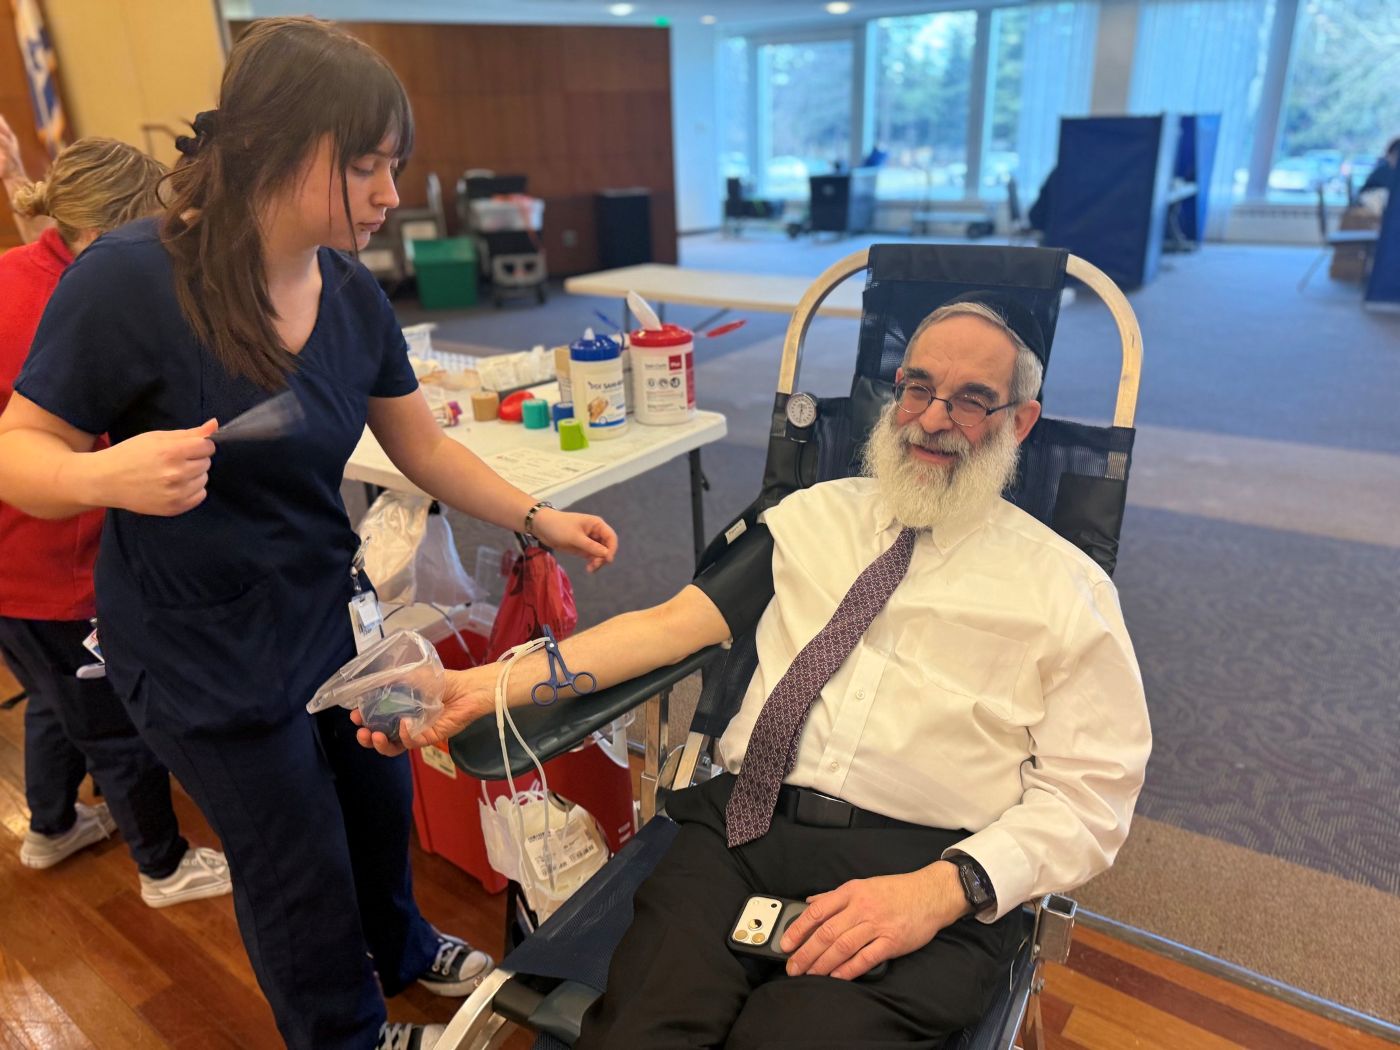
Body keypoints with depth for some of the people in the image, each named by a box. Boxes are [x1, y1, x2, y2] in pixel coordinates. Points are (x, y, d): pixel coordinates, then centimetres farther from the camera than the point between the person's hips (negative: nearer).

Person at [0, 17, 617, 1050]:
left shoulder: (354, 295, -7)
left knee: (379, 799, 24)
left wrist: (541, 520, -3)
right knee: (300, 864, 13)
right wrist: (109, 473, -36)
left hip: (329, 607, 6)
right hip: (199, 646, -5)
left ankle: (400, 952, 57)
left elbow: (422, 447, 3)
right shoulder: (129, 280, -24)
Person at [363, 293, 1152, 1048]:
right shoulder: (815, 513, 14)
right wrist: (489, 685, -6)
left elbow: (1089, 795, 2)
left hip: (924, 878, -1)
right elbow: (672, 624, 6)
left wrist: (942, 890, -16)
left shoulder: (1066, 586, 7)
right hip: (740, 831, 2)